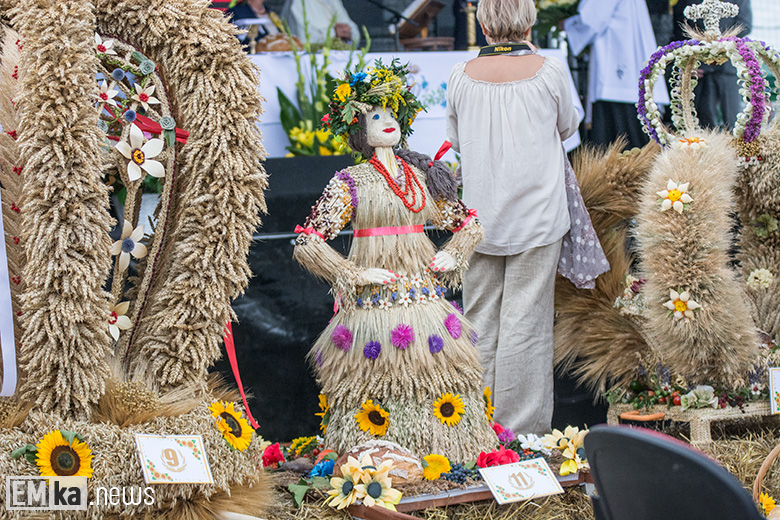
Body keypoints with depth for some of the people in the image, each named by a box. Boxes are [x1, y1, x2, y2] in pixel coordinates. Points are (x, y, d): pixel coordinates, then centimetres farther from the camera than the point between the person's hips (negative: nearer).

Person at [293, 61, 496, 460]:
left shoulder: (423, 176, 12)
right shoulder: (350, 183, -2)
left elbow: (468, 225, 24)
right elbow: (307, 244, -6)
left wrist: (452, 257, 6)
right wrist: (356, 275, -11)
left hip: (424, 291, 4)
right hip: (374, 301, -4)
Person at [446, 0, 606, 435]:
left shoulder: (462, 77, -3)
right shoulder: (549, 72, -8)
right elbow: (568, 127, 10)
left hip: (480, 217, 2)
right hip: (537, 216, -2)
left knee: (479, 320, 11)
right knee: (526, 320, 2)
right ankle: (521, 431, 7)